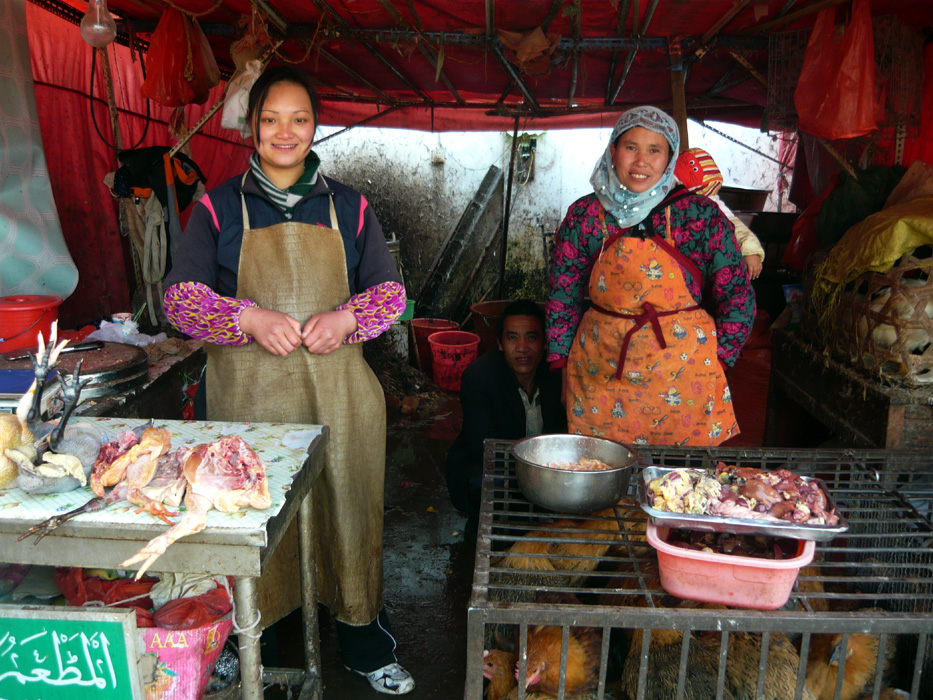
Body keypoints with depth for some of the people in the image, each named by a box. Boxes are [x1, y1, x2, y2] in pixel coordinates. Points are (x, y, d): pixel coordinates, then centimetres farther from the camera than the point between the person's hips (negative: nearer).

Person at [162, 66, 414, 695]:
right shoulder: (220, 206, 3)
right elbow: (180, 295, -1)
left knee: (347, 502, 8)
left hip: (337, 388, 1)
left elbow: (390, 289, 7)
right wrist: (250, 318, -18)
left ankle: (364, 641, 27)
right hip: (249, 389, -1)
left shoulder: (348, 206, 7)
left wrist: (346, 317, -13)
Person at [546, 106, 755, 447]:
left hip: (683, 380, -1)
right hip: (600, 374, 1)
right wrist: (564, 366, 5)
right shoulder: (585, 215, 0)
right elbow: (562, 297, 6)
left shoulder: (700, 215, -4)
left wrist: (714, 359, 1)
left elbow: (737, 295, 3)